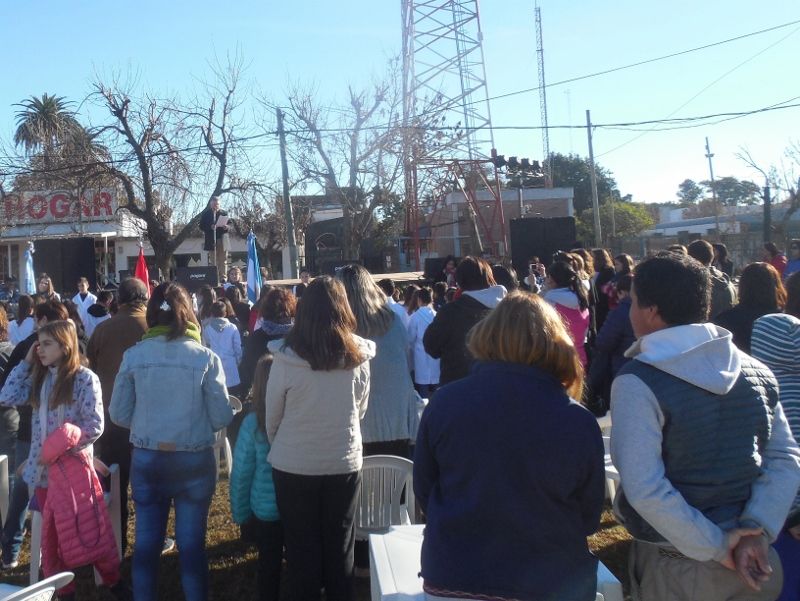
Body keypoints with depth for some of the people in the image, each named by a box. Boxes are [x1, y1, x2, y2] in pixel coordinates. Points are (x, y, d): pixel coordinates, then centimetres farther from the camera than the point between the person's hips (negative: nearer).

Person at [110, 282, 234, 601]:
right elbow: (222, 418, -9)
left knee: (146, 543, 14)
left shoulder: (133, 356, -7)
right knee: (192, 544, 11)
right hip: (195, 461, -1)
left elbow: (119, 414, 1)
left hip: (146, 460, 2)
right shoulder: (205, 358, -12)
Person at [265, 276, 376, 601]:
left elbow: (272, 416, -5)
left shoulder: (286, 356, -16)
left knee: (301, 547, 13)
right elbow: (360, 410, 4)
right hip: (345, 462, 2)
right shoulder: (358, 355, -9)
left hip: (294, 464, -2)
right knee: (340, 546, 16)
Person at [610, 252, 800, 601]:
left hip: (675, 565, -5)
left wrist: (715, 548, -16)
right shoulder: (757, 371, 1)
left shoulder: (637, 382, -18)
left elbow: (645, 488, -24)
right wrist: (757, 529, -10)